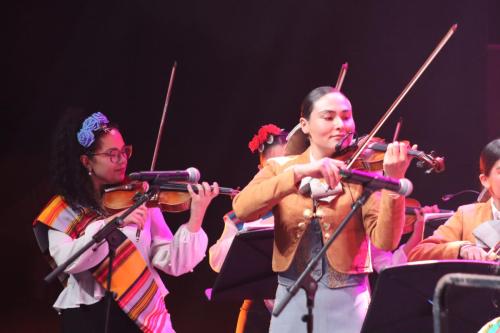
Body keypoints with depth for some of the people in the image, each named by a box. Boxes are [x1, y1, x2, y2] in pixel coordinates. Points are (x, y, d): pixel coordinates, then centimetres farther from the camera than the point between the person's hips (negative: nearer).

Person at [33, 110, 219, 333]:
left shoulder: (139, 199, 8)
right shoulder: (63, 210, 4)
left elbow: (173, 264, -1)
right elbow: (67, 260, -15)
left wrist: (196, 218, -14)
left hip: (141, 311, 2)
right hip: (88, 314, -1)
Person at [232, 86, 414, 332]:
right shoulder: (279, 168, 5)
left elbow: (384, 240, -13)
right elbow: (242, 209, -14)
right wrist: (298, 172, -24)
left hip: (347, 301, -1)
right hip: (292, 301, 2)